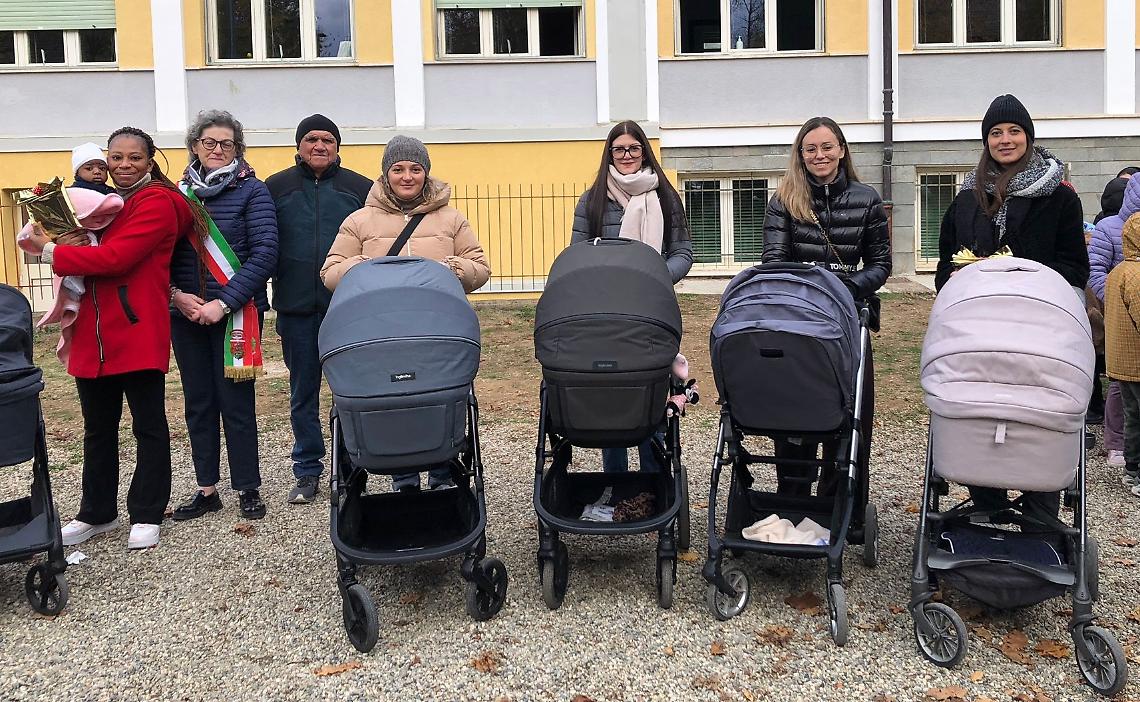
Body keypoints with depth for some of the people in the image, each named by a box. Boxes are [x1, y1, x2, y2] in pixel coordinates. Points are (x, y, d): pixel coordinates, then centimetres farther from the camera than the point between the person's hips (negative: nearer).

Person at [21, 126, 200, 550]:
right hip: (93, 335, 8)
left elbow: (115, 258, -18)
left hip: (139, 334, -8)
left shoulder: (158, 202, -8)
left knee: (149, 427, 3)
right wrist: (66, 246, -6)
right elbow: (90, 255, 17)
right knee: (97, 429, 14)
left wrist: (50, 252, -11)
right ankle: (97, 514, 26)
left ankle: (146, 516, 13)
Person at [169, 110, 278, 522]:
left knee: (235, 401, -1)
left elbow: (264, 252, -12)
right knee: (197, 402, 9)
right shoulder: (178, 193, 9)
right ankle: (207, 488, 19)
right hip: (186, 313, 4)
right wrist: (176, 295, -9)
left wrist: (224, 302, -17)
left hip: (236, 313, -4)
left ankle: (248, 489, 11)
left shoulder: (252, 191, -3)